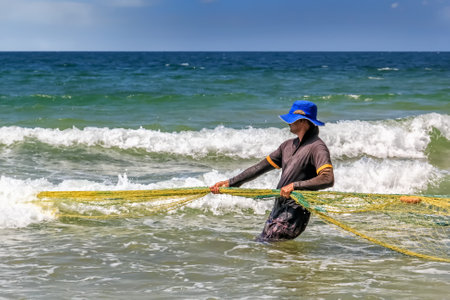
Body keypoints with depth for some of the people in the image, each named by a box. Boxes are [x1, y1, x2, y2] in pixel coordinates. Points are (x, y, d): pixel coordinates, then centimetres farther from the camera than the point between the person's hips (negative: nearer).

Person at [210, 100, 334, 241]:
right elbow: (260, 167, 16)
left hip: (296, 211, -9)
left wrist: (295, 185, -30)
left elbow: (328, 179, -26)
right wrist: (230, 182, 11)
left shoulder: (317, 147, -12)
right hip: (277, 208, 9)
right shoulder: (288, 145, 15)